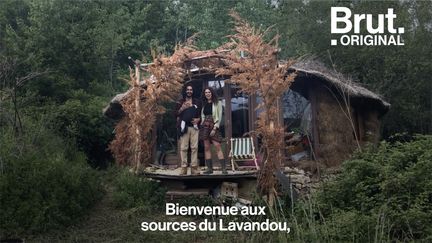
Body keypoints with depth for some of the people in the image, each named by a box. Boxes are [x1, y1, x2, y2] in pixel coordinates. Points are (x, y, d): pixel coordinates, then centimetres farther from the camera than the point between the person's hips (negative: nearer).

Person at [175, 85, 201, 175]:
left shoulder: (197, 102, 16)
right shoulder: (180, 102, 11)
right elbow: (176, 114, 6)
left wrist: (198, 119, -1)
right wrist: (182, 108, -10)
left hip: (194, 127, 2)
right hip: (184, 127, -1)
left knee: (194, 147, -4)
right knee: (183, 148, -7)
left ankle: (194, 168, -1)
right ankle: (184, 168, -6)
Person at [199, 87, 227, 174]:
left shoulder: (217, 103, 2)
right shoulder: (204, 104, 15)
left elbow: (219, 117, -3)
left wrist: (215, 128, -11)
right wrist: (202, 124, 1)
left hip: (214, 126, -4)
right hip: (205, 126, 4)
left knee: (218, 147, -12)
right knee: (206, 147, 1)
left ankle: (224, 168, -14)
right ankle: (209, 168, 4)